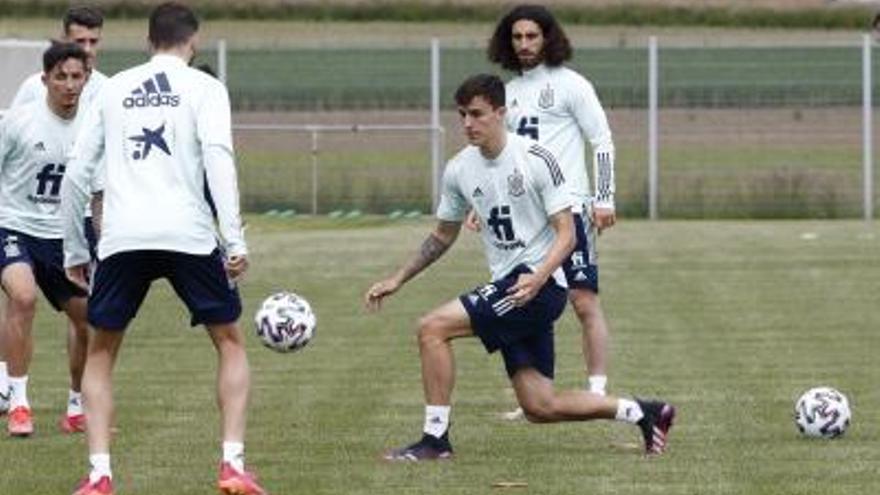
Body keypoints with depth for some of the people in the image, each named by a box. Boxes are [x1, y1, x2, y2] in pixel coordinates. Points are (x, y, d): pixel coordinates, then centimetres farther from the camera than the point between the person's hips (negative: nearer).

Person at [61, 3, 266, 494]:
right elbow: (218, 158, -9)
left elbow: (77, 176, 16)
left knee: (100, 354, 16)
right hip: (187, 234, -2)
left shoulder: (114, 90, 18)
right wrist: (235, 241, -13)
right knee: (231, 343, 15)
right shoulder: (203, 88, 8)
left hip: (122, 238, 2)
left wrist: (75, 252, 24)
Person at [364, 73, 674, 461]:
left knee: (433, 328, -17)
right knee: (540, 407, 4)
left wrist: (537, 278, -28)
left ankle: (435, 439, -10)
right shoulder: (459, 170, 7)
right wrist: (397, 280, 16)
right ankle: (643, 413, 19)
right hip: (509, 286, 7)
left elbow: (566, 234, -11)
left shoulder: (536, 159, -11)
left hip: (539, 285, -7)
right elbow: (443, 235, 22)